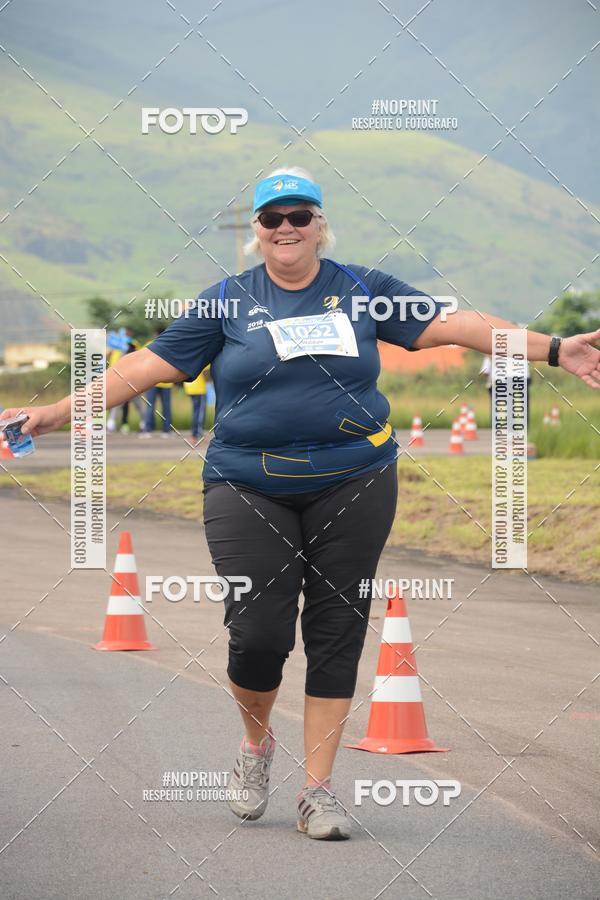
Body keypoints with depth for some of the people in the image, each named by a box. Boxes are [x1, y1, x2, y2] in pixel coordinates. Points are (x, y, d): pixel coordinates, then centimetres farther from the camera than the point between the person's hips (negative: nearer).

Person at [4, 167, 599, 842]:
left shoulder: (362, 290, 9)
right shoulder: (228, 301, 6)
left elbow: (449, 325, 7)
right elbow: (149, 365, 4)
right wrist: (55, 413, -2)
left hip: (352, 483, 1)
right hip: (248, 488, -1)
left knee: (337, 631, 0)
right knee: (258, 633, -9)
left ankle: (318, 788, 10)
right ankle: (256, 742, 23)